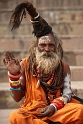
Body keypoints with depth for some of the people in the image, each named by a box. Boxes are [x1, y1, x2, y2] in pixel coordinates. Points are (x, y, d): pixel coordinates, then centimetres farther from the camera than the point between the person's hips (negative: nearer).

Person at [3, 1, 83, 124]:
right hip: (32, 111, -1)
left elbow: (67, 94, 1)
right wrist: (14, 75, -9)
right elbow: (17, 97, 6)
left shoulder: (63, 67, 9)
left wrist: (54, 106, -20)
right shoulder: (26, 65, 6)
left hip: (57, 111, 1)